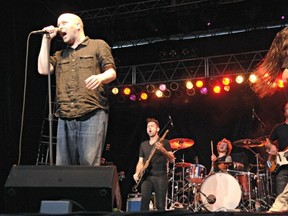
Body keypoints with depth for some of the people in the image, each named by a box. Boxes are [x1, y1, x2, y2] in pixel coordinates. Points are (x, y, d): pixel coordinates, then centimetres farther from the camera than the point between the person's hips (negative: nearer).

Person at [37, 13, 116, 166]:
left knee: (89, 164, -14)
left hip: (92, 114, -5)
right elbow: (43, 70, 10)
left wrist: (100, 77, -21)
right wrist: (47, 40, 14)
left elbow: (112, 72, 3)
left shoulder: (98, 45, 12)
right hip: (65, 118, 5)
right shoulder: (60, 55, 27)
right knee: (63, 166, 2)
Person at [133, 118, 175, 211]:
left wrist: (163, 150, -23)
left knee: (160, 205, -5)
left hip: (160, 176, -3)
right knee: (144, 202, -10)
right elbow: (140, 162, 18)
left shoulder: (164, 142, 4)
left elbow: (171, 159, -6)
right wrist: (137, 173, -1)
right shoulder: (143, 144, 18)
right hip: (147, 177, 4)